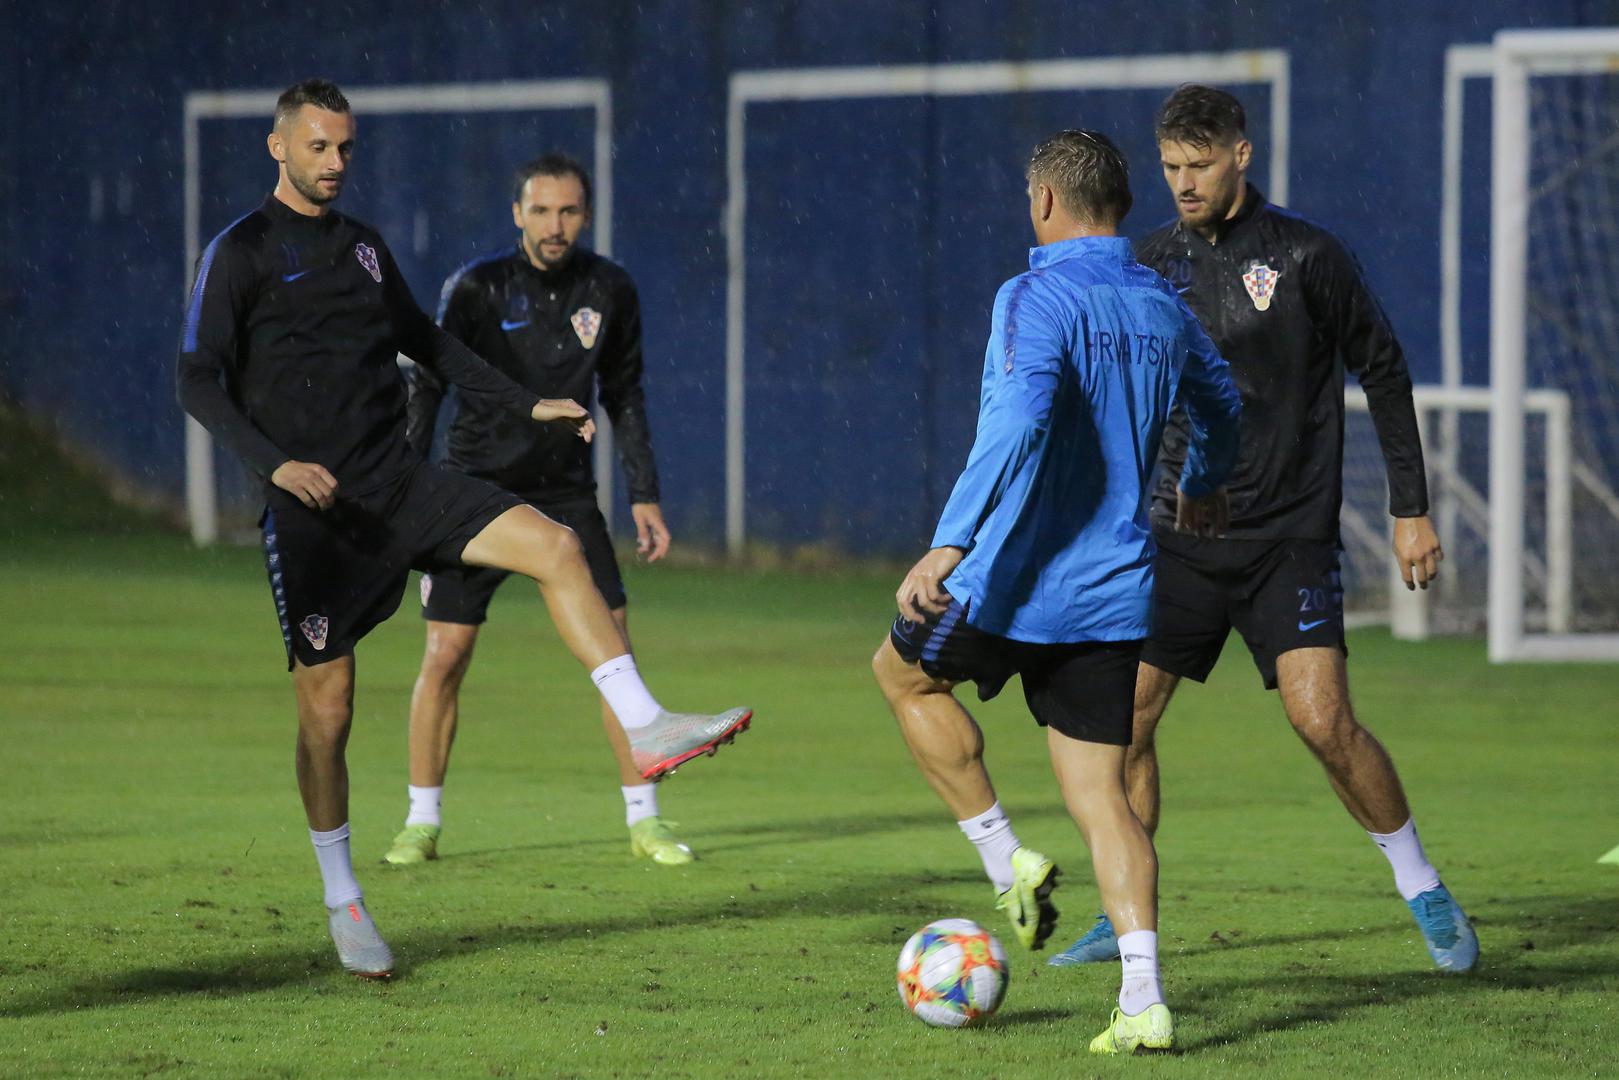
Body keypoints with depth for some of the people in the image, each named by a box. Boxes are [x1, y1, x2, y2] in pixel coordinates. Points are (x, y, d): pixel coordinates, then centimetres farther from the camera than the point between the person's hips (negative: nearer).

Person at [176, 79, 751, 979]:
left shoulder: (364, 246, 15)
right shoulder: (241, 253, -4)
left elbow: (426, 343, 28)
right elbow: (199, 381, -9)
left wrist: (529, 405, 22)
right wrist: (275, 464, -22)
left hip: (399, 483, 5)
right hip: (313, 509, -5)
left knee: (556, 545, -16)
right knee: (327, 709, -3)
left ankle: (647, 730, -18)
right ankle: (343, 904, 13)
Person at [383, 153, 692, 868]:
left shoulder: (609, 291, -1)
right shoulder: (478, 288, -11)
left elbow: (624, 397, 11)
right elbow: (425, 387, -8)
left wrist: (644, 496, 7)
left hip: (566, 493, 2)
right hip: (476, 489, -2)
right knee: (445, 655, -5)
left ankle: (644, 821, 3)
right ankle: (422, 823, 10)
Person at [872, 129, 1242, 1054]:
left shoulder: (1038, 300, -13)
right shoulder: (1164, 309, 10)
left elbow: (1018, 425, -28)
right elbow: (1219, 404, 29)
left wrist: (949, 547, -31)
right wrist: (1205, 485, 50)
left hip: (1019, 585, -6)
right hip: (1116, 595, 6)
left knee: (903, 671, 22)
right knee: (1099, 791, 7)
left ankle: (1008, 861, 13)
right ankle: (1144, 1002, -6)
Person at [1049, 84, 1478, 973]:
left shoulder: (1305, 257, -6)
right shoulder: (1154, 264, 6)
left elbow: (1383, 374, 1)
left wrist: (1412, 509, -1)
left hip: (1289, 539, -4)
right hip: (1179, 535, 4)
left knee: (1323, 720, -16)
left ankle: (1424, 891, 3)